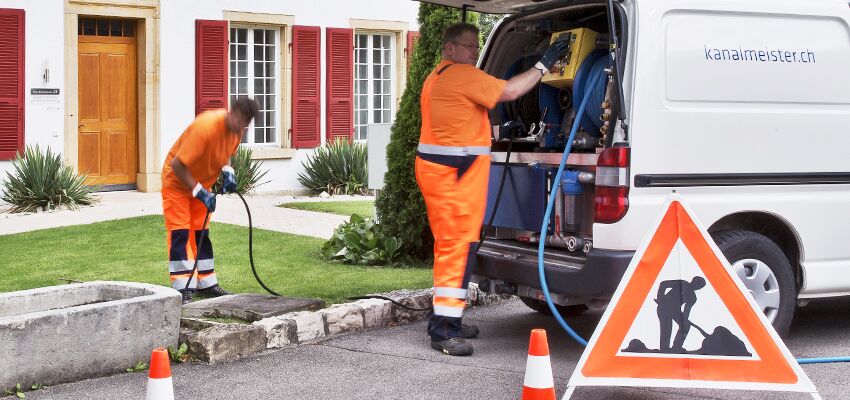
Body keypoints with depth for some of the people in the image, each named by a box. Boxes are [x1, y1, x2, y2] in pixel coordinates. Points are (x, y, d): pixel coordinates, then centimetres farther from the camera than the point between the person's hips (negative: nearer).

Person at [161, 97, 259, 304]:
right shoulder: (205, 127, -35)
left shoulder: (235, 128, -11)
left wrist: (227, 171, -10)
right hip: (177, 180, -8)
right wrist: (199, 192, -31)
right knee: (180, 233, -11)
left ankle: (206, 284, 17)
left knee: (201, 232, 11)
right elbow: (177, 165, -32)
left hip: (201, 182, 8)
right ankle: (183, 289, -13)